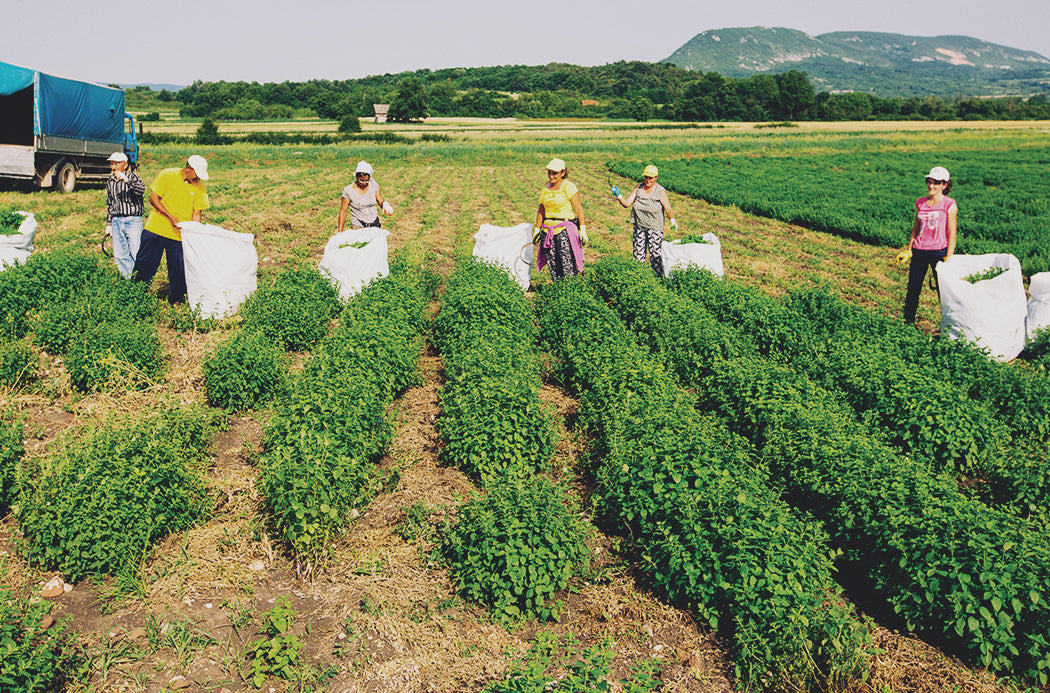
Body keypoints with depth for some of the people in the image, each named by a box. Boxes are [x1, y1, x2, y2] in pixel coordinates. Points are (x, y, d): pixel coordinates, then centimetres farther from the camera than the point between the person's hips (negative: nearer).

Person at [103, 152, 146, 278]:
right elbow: (109, 203, 21)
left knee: (136, 254, -8)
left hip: (133, 220, -5)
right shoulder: (110, 181, 12)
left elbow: (141, 190, -28)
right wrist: (108, 223, 19)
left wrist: (126, 180, -40)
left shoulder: (132, 177, -5)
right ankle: (126, 280, 17)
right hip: (116, 221, 6)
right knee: (119, 256, 7)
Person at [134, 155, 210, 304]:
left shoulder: (199, 188, -1)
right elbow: (153, 198, -6)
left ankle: (177, 299, 17)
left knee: (178, 269, 0)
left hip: (180, 235, 1)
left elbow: (197, 214, 1)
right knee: (146, 263, 6)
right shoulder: (167, 175, -6)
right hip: (156, 228, -1)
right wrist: (171, 217, -15)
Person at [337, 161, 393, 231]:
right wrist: (340, 232, -3)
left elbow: (381, 201, 11)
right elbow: (343, 212, -3)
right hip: (358, 227, -3)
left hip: (374, 224, 3)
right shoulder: (348, 191, -10)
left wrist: (385, 204, -14)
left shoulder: (374, 186, -1)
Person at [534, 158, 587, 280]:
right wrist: (537, 228, 19)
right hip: (547, 230, 6)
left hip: (565, 229, -6)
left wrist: (583, 229, -16)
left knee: (568, 268, -11)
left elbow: (579, 208, -9)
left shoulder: (568, 187, -5)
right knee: (553, 268, 4)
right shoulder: (545, 187, 13)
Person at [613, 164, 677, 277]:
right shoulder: (638, 188, 2)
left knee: (655, 255, -4)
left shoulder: (660, 191, -8)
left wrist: (673, 221, -34)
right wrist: (618, 195, -18)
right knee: (638, 254, 10)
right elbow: (626, 203, 0)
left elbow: (668, 209, -15)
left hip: (655, 228, -4)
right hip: (639, 227, 4)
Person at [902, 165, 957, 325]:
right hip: (919, 251, 4)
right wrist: (909, 249, 12)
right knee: (913, 288, 6)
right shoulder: (920, 203, 8)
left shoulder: (949, 205, -5)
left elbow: (951, 233, -7)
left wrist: (949, 257, -12)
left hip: (939, 252, -4)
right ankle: (908, 322, 19)